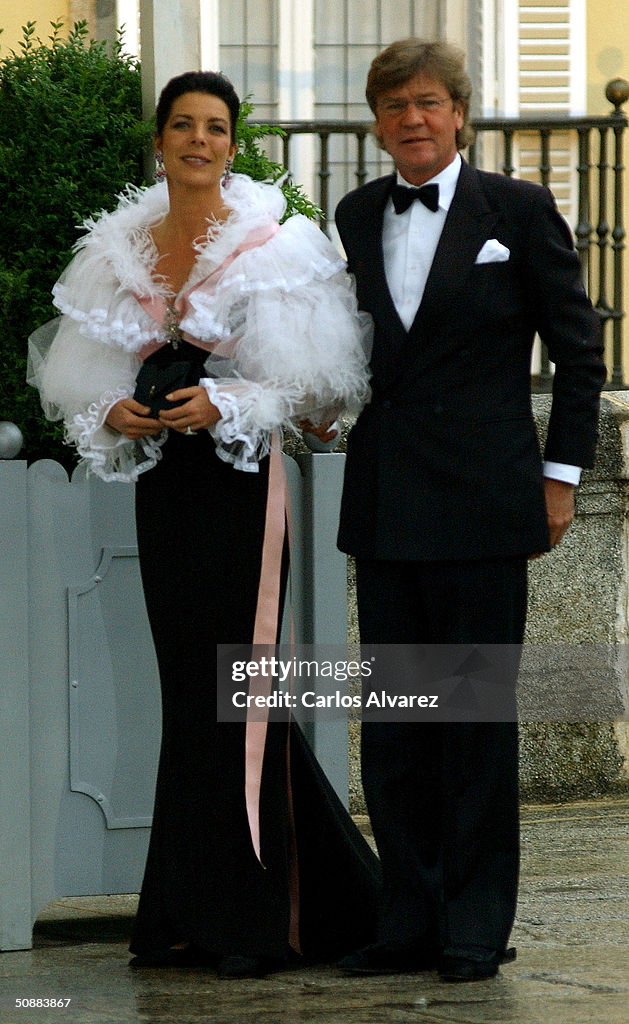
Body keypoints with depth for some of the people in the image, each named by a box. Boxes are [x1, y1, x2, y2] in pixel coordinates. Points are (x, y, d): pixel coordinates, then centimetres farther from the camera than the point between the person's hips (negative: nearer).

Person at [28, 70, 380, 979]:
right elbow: (88, 375, 13)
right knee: (188, 688, 7)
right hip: (162, 480, 5)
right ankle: (193, 916, 14)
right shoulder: (120, 248, 10)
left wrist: (223, 407, -19)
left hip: (238, 481, -5)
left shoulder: (271, 247, -3)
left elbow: (304, 384, -7)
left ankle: (250, 919, 0)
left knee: (232, 687, -6)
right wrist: (113, 414, -7)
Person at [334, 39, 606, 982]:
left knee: (477, 720, 0)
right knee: (392, 727, 5)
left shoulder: (518, 210, 0)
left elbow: (579, 348, 2)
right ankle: (411, 922, 12)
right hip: (385, 506, 4)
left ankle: (476, 931, 6)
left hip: (481, 504, -4)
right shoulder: (357, 217, 12)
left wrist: (562, 473, -2)